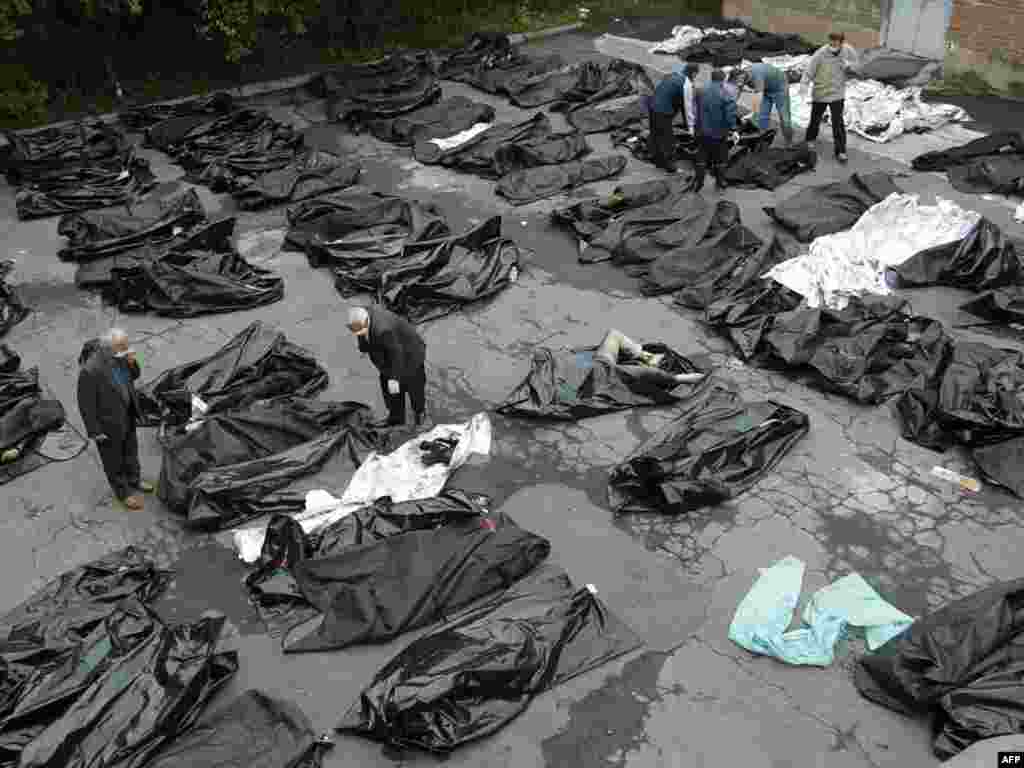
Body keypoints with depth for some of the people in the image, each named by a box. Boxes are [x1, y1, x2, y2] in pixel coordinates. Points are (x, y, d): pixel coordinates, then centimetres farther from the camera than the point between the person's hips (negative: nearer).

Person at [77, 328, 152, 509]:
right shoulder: (90, 371, -34)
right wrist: (94, 431, -16)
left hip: (127, 415, 7)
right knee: (114, 459, 18)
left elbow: (134, 376, 4)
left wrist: (132, 364, -19)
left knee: (131, 450, 27)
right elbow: (86, 403, -23)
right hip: (109, 422, -6)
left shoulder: (119, 356, -14)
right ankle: (123, 492, 39)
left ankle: (134, 480, 51)